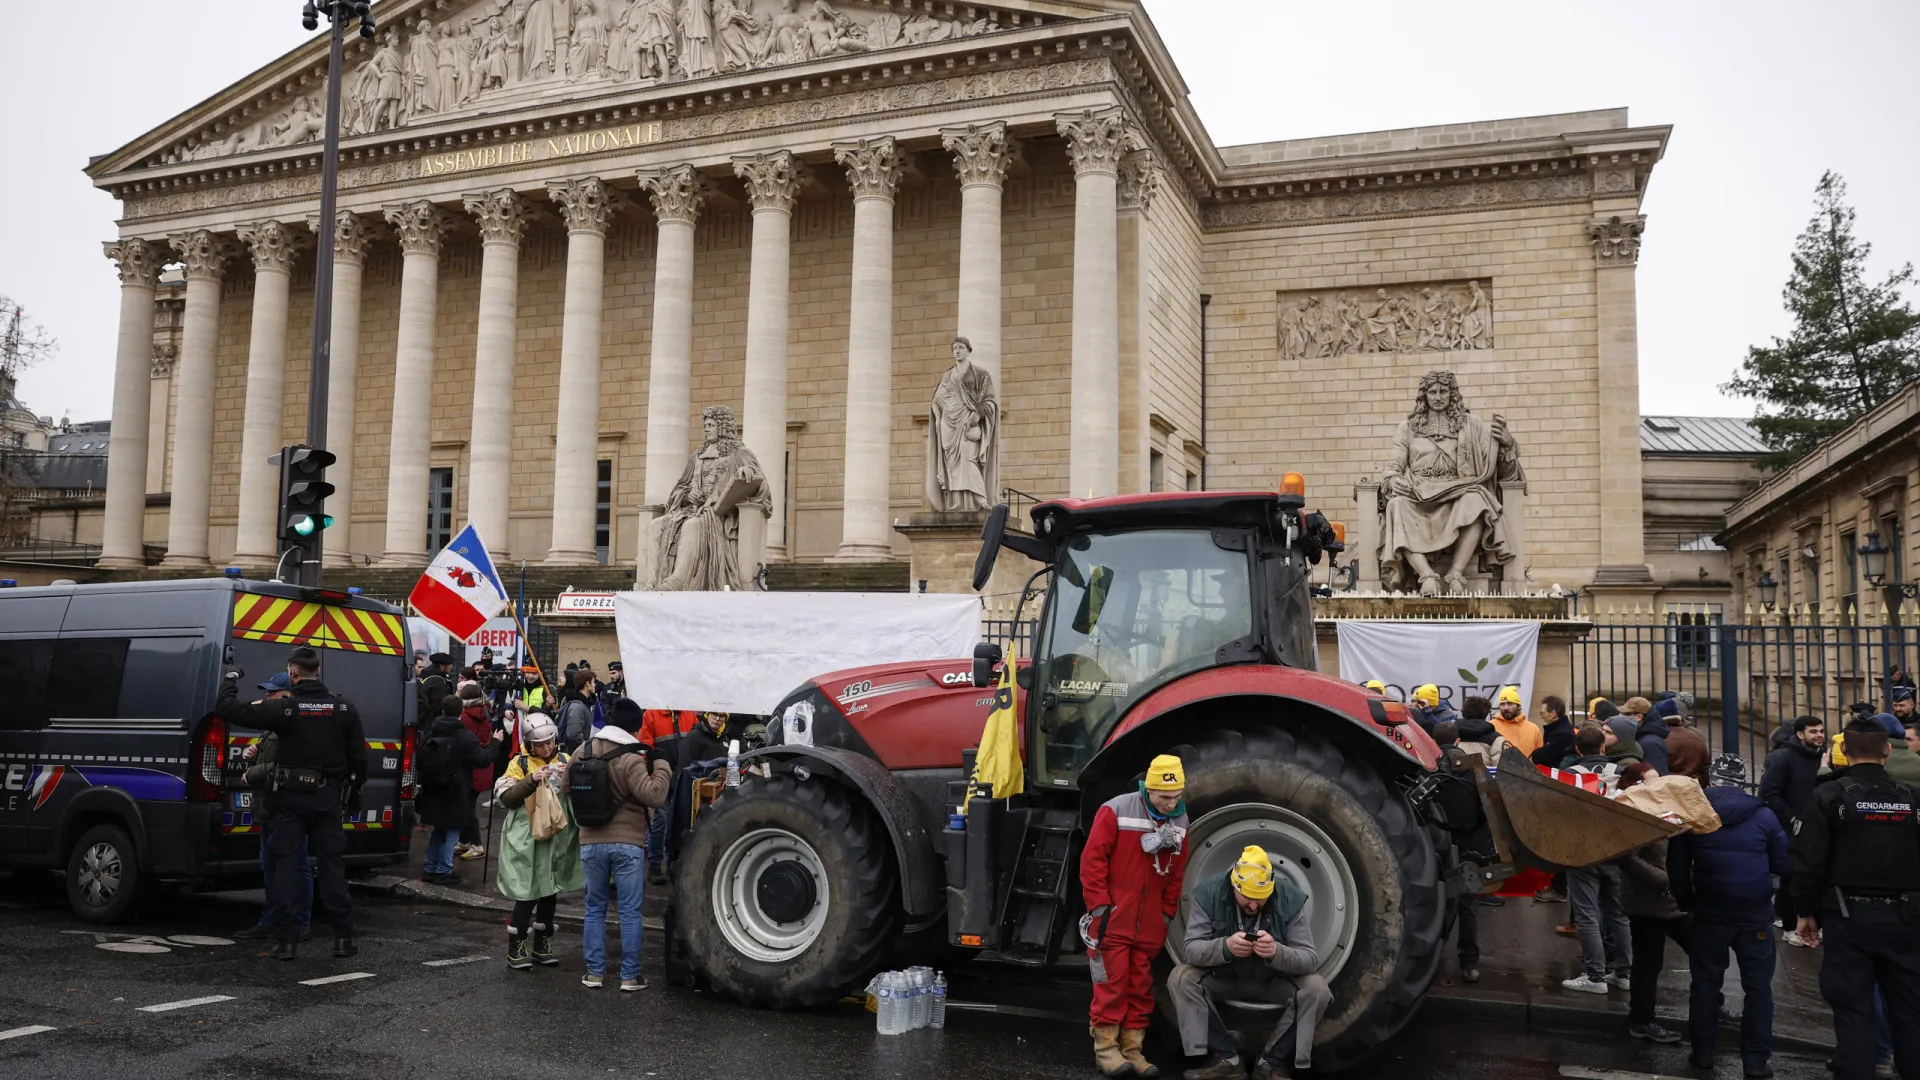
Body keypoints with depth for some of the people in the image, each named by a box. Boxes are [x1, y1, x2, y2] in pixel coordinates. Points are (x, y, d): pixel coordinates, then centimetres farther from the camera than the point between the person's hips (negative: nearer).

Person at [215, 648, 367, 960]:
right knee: (331, 864, 8)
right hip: (327, 796, 3)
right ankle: (343, 937, 8)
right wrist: (354, 789, 18)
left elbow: (228, 710, -9)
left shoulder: (284, 708, -11)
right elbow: (358, 755, 4)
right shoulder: (344, 708, 0)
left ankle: (288, 940, 3)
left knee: (287, 864, 4)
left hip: (290, 796, -3)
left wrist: (230, 679, 9)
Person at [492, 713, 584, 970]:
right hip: (527, 839, -4)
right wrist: (531, 780, -19)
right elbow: (506, 798, -9)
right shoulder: (520, 763, -1)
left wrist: (571, 777, -14)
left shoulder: (564, 760, 7)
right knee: (527, 894, -6)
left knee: (549, 892, 13)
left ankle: (542, 945, 25)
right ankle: (516, 948, 7)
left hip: (557, 837, 4)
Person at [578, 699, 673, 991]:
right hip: (627, 843, -4)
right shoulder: (630, 759, -16)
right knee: (630, 912, 4)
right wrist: (661, 767, -8)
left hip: (591, 842, 5)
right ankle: (630, 975, 8)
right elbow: (653, 796, -21)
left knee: (595, 909, 15)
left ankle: (594, 972, 16)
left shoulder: (584, 751, 3)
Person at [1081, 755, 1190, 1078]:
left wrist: (1168, 912, 10)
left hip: (1150, 923, 5)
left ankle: (1132, 1049, 17)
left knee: (1141, 986, 9)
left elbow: (1176, 873, 14)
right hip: (1113, 918, -5)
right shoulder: (1116, 811, -12)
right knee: (1112, 982, -2)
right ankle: (1106, 1049, 7)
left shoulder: (1179, 821, 5)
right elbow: (1092, 859, -13)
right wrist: (1099, 906, -13)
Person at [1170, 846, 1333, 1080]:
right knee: (1181, 978, -26)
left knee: (1317, 989, -26)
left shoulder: (1291, 898, -20)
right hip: (1222, 978, 0)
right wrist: (1225, 947, -43)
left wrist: (1277, 952, -43)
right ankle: (1225, 1058, -15)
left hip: (1275, 981, 0)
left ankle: (1273, 1061, -11)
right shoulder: (1207, 894, -20)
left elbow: (1311, 959, -21)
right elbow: (1189, 949, -23)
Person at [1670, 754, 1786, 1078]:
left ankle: (1702, 1052, 15)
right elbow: (1783, 864, 3)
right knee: (1758, 987, 8)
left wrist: (1686, 902, 13)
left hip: (1710, 913, 1)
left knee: (1705, 983, 11)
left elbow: (1677, 866, 1)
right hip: (1755, 915, -1)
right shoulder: (1763, 815, -3)